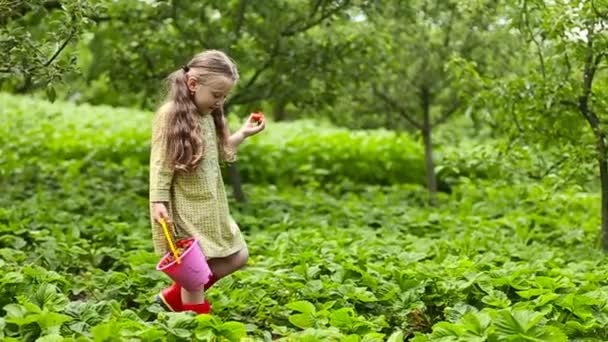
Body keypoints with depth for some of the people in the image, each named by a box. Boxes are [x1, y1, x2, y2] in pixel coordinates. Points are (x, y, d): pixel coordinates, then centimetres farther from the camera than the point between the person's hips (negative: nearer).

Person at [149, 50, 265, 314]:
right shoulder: (170, 114, -12)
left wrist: (242, 134, 12)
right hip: (185, 206, -9)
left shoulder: (210, 116, 11)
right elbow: (160, 163, -14)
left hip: (211, 204, 9)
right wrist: (158, 201, -20)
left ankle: (176, 296, 21)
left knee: (238, 257, 12)